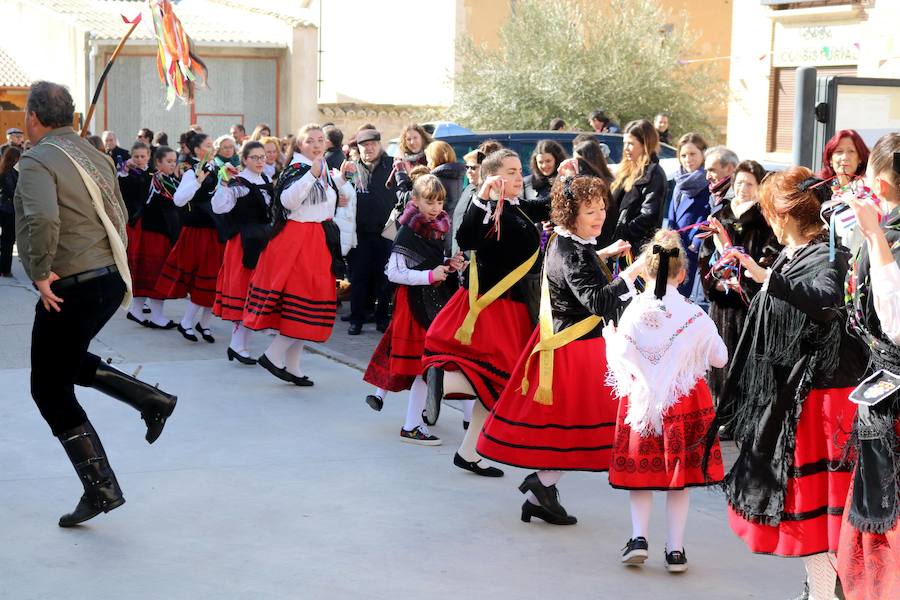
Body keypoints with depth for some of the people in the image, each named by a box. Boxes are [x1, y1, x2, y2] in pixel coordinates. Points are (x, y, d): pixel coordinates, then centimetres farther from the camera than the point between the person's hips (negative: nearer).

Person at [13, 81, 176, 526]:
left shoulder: (37, 161, -14)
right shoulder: (94, 156, 12)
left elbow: (42, 219, -32)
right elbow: (119, 217, 17)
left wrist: (40, 272, -20)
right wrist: (112, 266, 18)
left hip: (70, 287, -8)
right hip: (111, 280, 9)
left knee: (50, 390, 4)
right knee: (68, 362, 29)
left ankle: (101, 490, 2)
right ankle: (151, 400, 14)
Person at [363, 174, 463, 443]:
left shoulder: (437, 229, 9)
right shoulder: (408, 233, -14)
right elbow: (394, 273, -18)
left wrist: (449, 265, 4)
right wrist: (430, 275, -22)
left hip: (434, 300, 8)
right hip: (415, 302, -8)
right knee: (424, 361, -8)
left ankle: (380, 393, 33)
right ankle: (411, 426, -3)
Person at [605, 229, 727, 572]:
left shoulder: (632, 312, -9)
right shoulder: (695, 316, -9)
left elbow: (620, 359, -7)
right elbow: (720, 359, 0)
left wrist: (610, 338, 12)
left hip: (640, 399, 0)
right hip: (685, 402, 0)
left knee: (640, 468, 14)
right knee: (680, 472, 9)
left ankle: (639, 537, 3)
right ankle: (675, 550, 11)